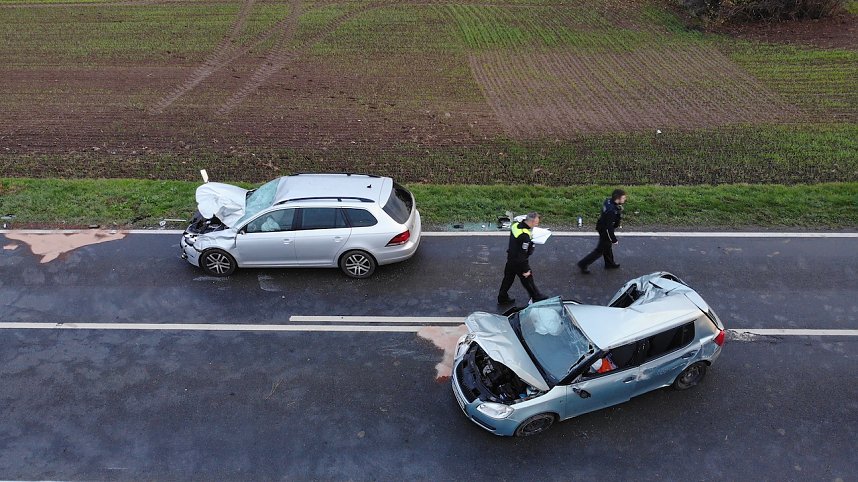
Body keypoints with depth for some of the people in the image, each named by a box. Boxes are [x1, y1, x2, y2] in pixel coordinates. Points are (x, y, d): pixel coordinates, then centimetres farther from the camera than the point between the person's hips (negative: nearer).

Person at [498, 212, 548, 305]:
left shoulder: (515, 225, -5)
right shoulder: (525, 236, -31)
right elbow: (523, 254, -27)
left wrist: (530, 238, 8)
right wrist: (525, 270, -18)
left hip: (510, 259, 8)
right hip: (519, 262, -8)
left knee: (508, 279, 20)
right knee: (528, 280, 12)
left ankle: (502, 298, 33)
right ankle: (537, 298, 32)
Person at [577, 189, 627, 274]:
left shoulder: (609, 200, -13)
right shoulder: (611, 211, -38)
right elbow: (609, 227, -30)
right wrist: (614, 239, -19)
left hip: (602, 227, 9)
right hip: (605, 232, -9)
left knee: (608, 247, 28)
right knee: (600, 250, 9)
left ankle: (609, 263, 50)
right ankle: (583, 264, 19)